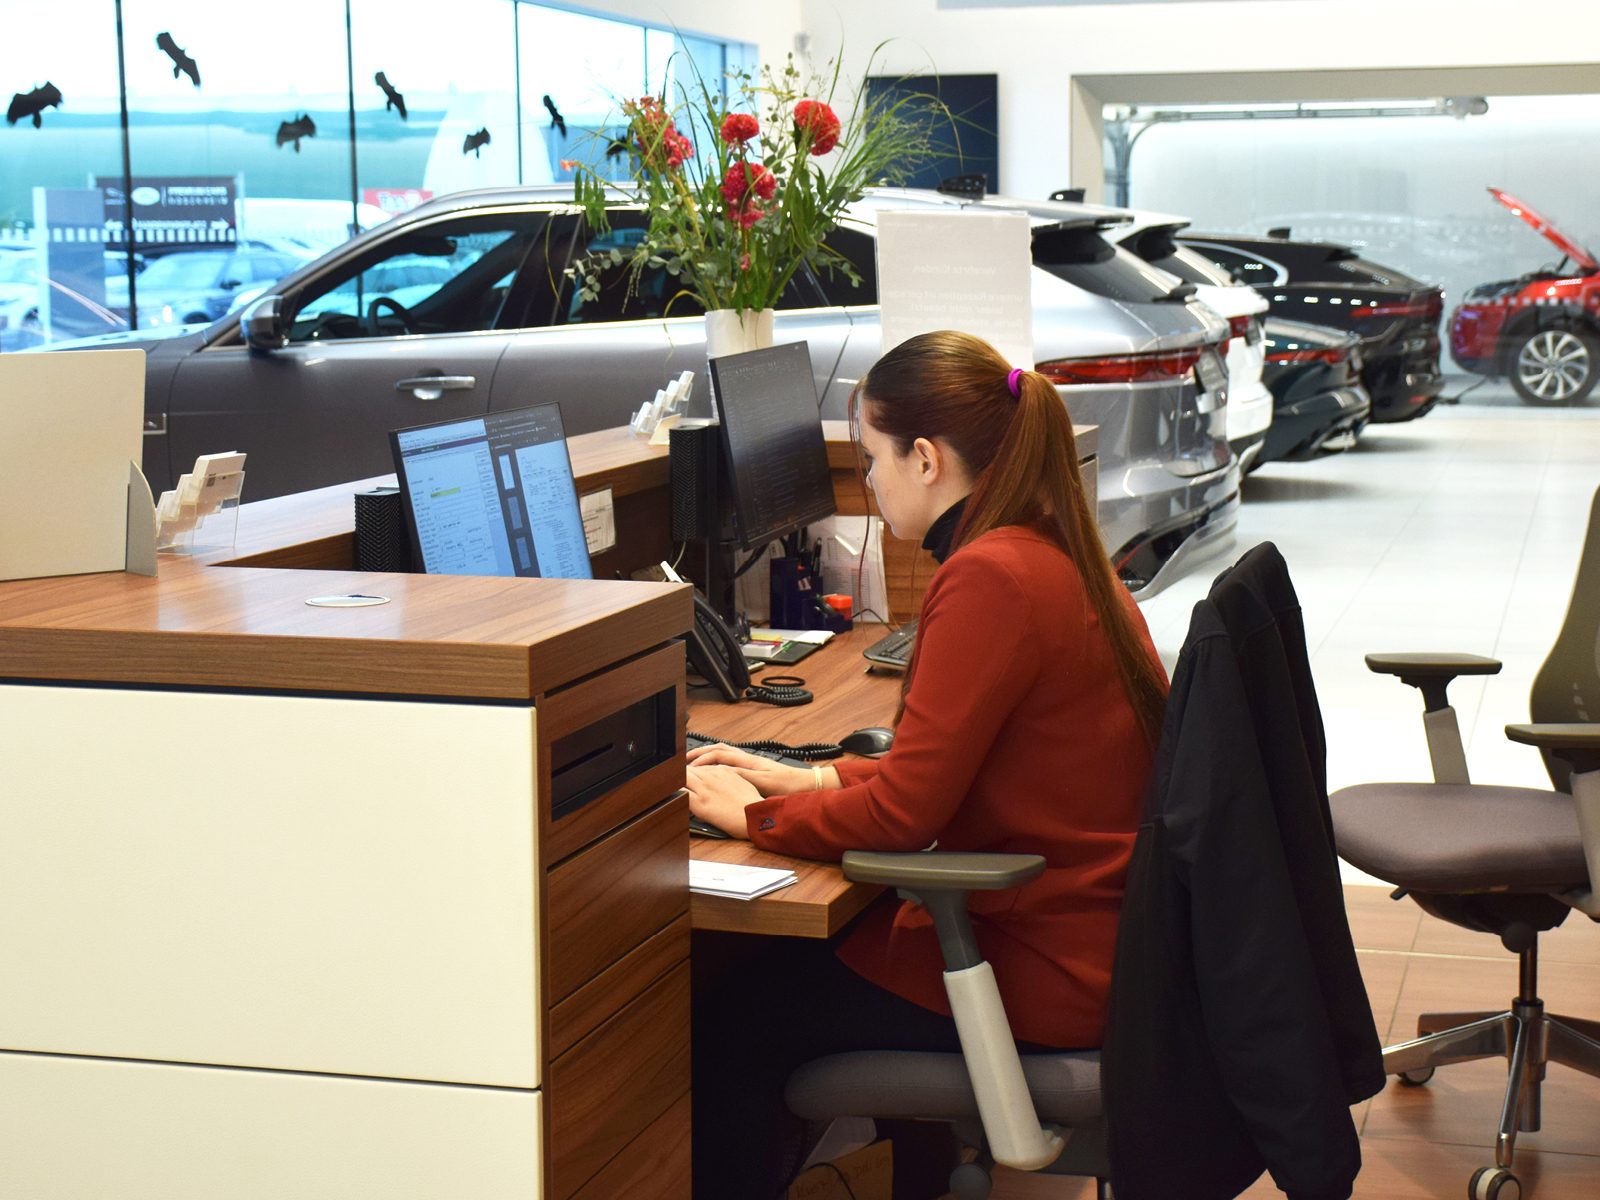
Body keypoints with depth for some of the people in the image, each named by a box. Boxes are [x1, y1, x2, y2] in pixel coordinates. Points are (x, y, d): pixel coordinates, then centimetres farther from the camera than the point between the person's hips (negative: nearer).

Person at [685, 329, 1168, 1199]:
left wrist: (751, 815, -6)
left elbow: (901, 814, -21)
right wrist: (808, 780, 13)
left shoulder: (990, 579, -22)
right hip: (1096, 933, 9)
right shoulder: (1057, 555, 7)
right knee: (785, 961, 17)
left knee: (728, 1026, 1)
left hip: (1040, 972, -9)